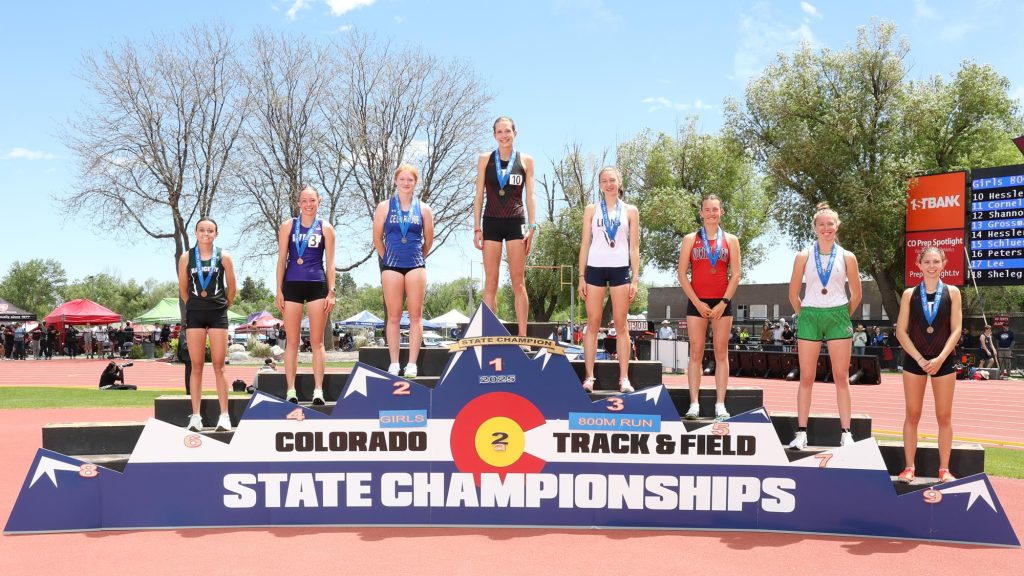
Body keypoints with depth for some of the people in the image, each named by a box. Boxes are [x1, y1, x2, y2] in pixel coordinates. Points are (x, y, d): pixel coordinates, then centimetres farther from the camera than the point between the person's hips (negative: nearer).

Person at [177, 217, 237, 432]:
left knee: (218, 366, 1)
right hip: (194, 314, 1)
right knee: (196, 367, 3)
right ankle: (195, 416, 7)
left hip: (218, 314, -1)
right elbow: (183, 288, 11)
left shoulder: (224, 257, 0)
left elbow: (231, 288, 8)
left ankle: (224, 416, 4)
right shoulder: (186, 258, 2)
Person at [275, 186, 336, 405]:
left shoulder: (325, 228, 7)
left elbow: (330, 263, 6)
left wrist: (331, 292, -1)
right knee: (292, 341, 2)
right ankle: (291, 390, 6)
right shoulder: (288, 226, 7)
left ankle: (318, 390, 4)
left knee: (317, 341, 1)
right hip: (292, 285, 0)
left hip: (317, 285, 0)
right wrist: (279, 291, 0)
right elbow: (282, 259, 6)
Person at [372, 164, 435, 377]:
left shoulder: (423, 209, 7)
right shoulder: (384, 207, 6)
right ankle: (394, 364, 5)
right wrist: (386, 259, 12)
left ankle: (412, 364, 2)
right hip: (391, 266, 0)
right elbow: (377, 238, 9)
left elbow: (429, 240, 13)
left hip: (416, 265, 1)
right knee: (393, 317, 1)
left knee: (416, 316, -1)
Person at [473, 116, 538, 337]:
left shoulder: (526, 160, 7)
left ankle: (522, 335, 0)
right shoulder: (485, 159, 7)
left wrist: (532, 227, -3)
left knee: (518, 282, -2)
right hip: (491, 222, 1)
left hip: (516, 222, -1)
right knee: (490, 282, 1)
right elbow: (479, 196, 7)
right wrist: (477, 228, 0)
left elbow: (530, 196, 6)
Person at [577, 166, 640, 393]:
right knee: (593, 324, 1)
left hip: (620, 269, 0)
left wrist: (635, 278, -1)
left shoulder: (630, 211, 8)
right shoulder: (591, 210, 9)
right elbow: (585, 244, 7)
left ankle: (624, 378, 3)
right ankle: (589, 376, 3)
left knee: (621, 324, 1)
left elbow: (634, 247, 7)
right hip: (595, 268, 0)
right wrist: (581, 276, 0)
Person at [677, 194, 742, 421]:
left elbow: (736, 274, 3)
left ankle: (720, 405, 4)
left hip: (722, 303, 1)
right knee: (696, 353, -1)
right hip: (697, 302, 0)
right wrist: (698, 303, -8)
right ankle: (694, 404, 0)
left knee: (721, 353, 2)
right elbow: (682, 274, 0)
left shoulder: (730, 240, 7)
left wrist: (723, 303, -7)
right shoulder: (690, 239, 6)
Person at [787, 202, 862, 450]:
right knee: (806, 378, 1)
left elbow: (856, 294, 10)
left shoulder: (847, 257, 4)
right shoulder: (804, 257, 3)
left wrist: (843, 316, 10)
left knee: (841, 377, 1)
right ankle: (801, 432, 5)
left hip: (838, 317, 0)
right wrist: (804, 316, 7)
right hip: (809, 317, 0)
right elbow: (793, 293, 8)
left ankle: (846, 433, 6)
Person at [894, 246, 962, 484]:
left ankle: (944, 469, 12)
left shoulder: (952, 292, 2)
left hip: (944, 361, 0)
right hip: (914, 360, 0)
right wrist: (920, 359, -11)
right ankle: (909, 467, 10)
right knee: (912, 415, 4)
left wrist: (940, 359, -13)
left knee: (944, 417, 4)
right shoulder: (909, 294, 2)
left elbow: (956, 330, -2)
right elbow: (901, 331, -1)